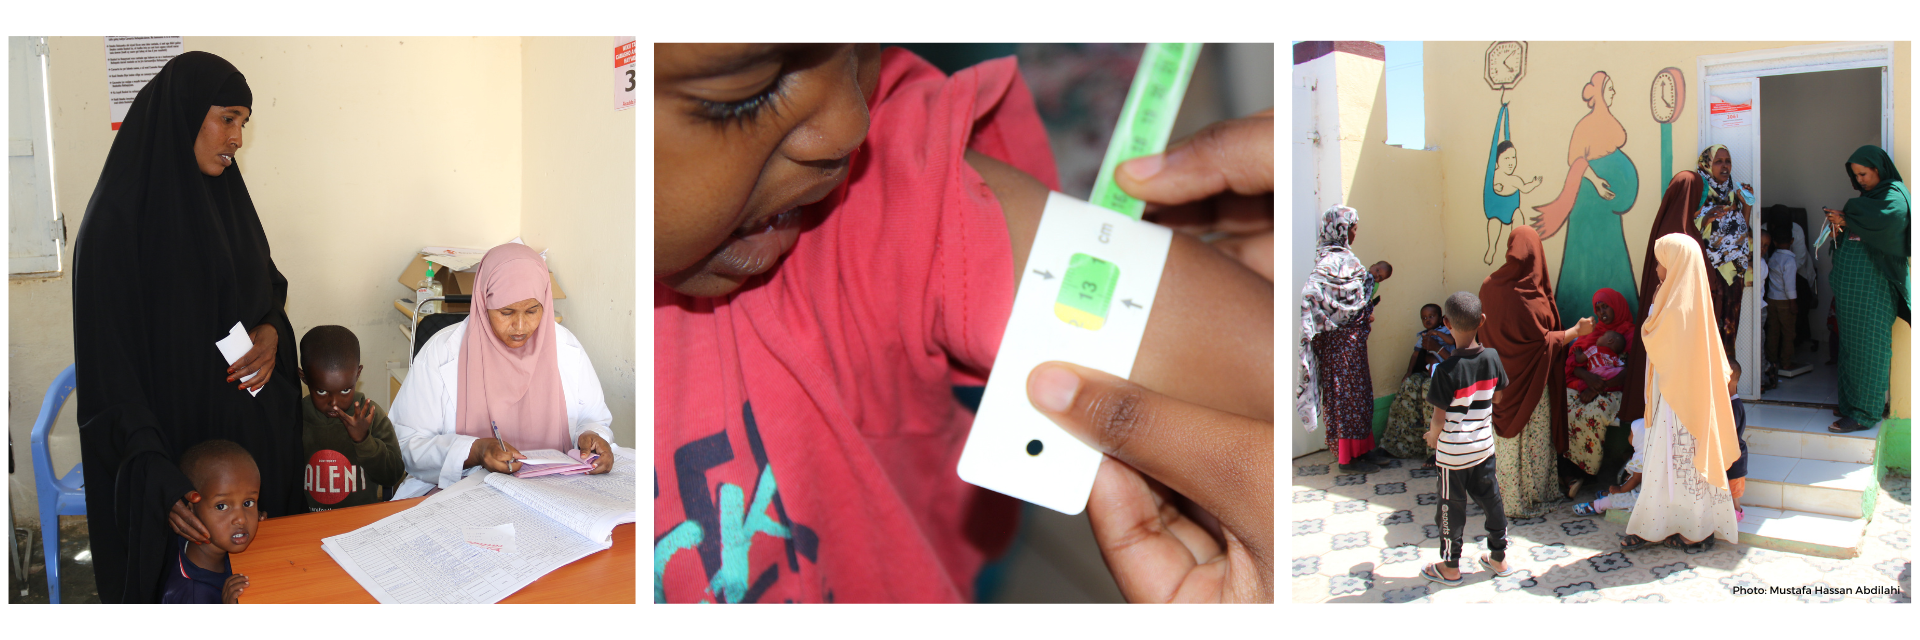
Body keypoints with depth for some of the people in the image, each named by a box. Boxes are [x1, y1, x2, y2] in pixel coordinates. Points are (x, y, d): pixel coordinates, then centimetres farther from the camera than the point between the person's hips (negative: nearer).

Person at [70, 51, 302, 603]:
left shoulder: (225, 197, 7)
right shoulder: (117, 219, -14)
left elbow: (269, 291, 18)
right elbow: (108, 359, -17)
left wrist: (271, 332, -7)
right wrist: (156, 476, -25)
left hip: (249, 432, 6)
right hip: (171, 440, -6)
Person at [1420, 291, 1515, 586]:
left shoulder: (1446, 370, -25)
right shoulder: (1492, 358, -9)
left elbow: (1439, 419, -19)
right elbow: (1497, 398, 6)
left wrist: (1432, 436, 0)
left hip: (1453, 451, -5)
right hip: (1485, 445, 5)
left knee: (1452, 508, 9)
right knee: (1491, 500, 19)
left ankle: (1450, 567, 23)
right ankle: (1498, 558, 33)